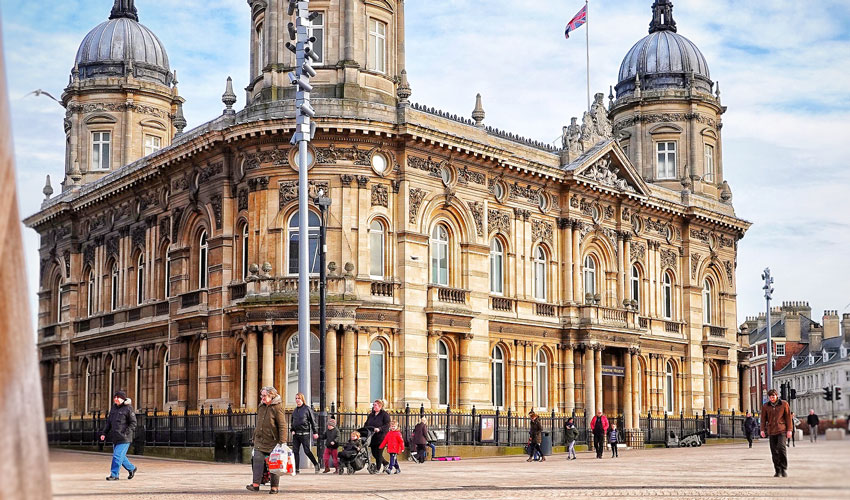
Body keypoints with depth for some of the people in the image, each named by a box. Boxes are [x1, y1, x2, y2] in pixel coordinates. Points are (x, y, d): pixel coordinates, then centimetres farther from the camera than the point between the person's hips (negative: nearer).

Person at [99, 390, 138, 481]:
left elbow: (133, 423, -9)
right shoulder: (114, 408, 13)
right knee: (121, 456, 14)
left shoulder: (128, 408, -8)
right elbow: (109, 422, 19)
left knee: (117, 456, -10)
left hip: (124, 439, -8)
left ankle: (114, 474, -2)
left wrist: (126, 433, -17)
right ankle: (132, 468, 32)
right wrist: (104, 433, 10)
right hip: (115, 438, 8)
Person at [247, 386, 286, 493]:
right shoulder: (261, 407, 12)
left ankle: (274, 487, 10)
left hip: (273, 441, -6)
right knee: (257, 460, -7)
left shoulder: (277, 407, -10)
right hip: (260, 440, 6)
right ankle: (256, 484, -8)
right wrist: (255, 437, 21)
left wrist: (282, 442, -17)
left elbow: (282, 425, -13)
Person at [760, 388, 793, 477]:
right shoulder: (765, 406, 10)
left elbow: (788, 417, 4)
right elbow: (763, 418, 13)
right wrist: (762, 429, 4)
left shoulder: (784, 404, 3)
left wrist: (789, 430, -2)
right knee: (774, 451, 2)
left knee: (781, 448, -19)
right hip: (771, 431, 3)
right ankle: (778, 471, 10)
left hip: (782, 430, -3)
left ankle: (784, 469, -7)